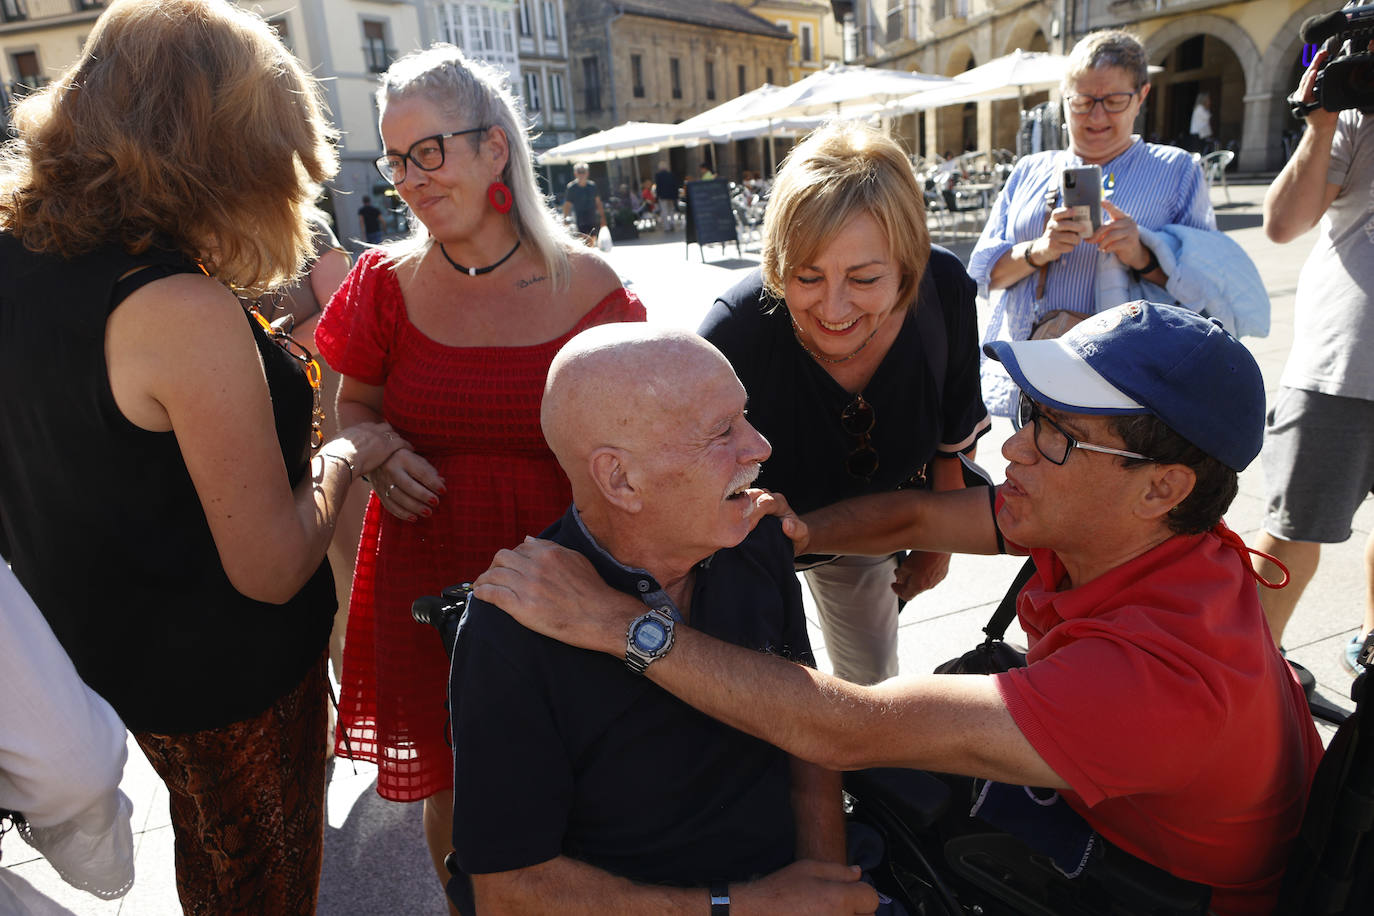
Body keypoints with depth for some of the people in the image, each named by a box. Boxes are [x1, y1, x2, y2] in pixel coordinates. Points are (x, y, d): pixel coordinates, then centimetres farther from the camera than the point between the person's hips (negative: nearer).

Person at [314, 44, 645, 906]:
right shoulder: (387, 282, -1)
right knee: (451, 788, 16)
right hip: (428, 580, 2)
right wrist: (381, 460, -10)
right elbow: (355, 408, 12)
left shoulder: (586, 283, -6)